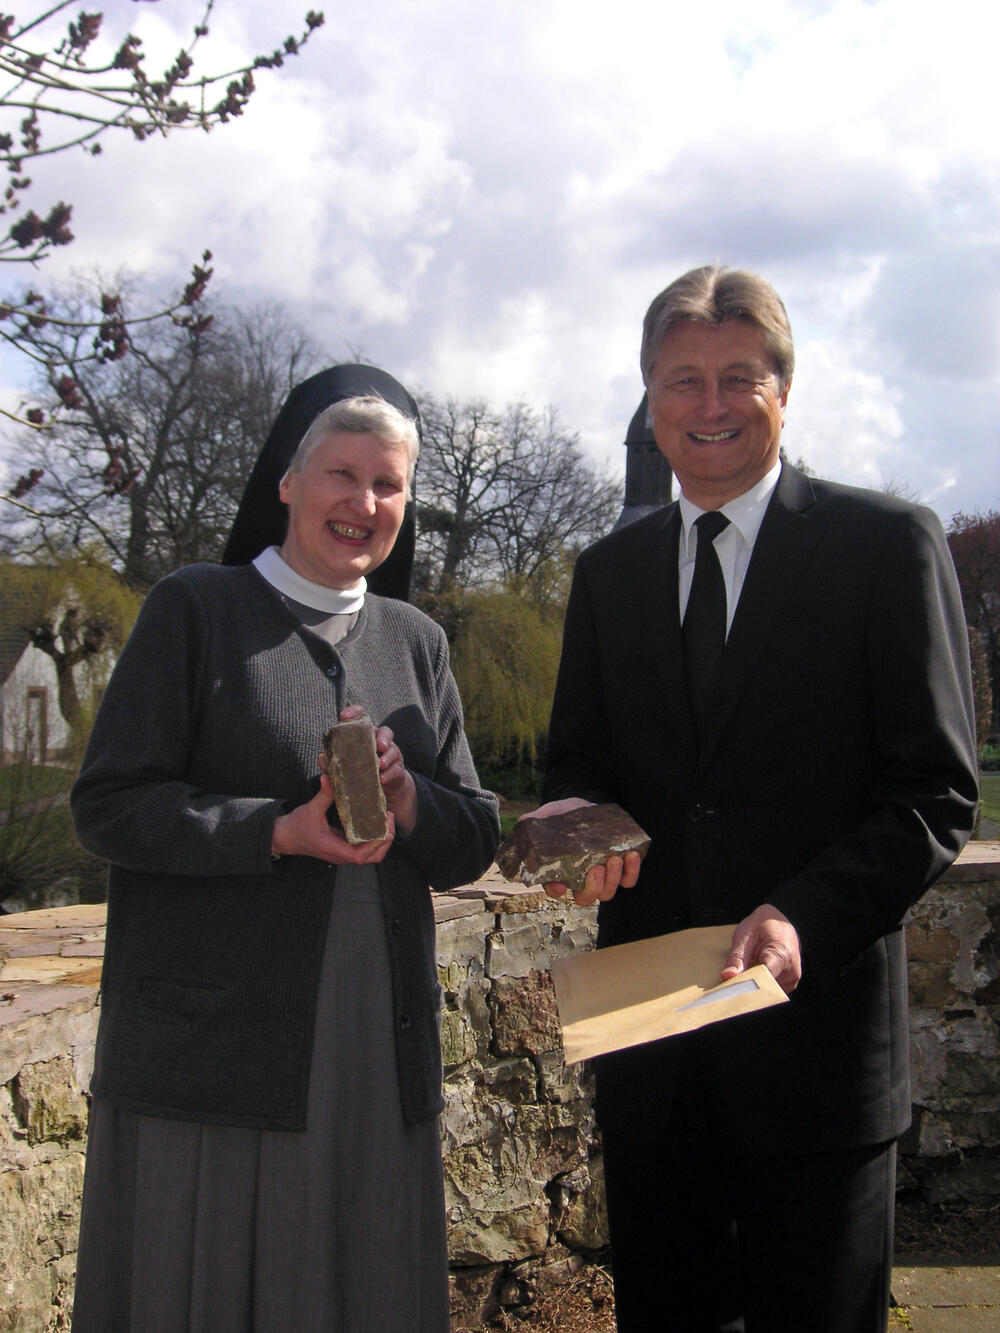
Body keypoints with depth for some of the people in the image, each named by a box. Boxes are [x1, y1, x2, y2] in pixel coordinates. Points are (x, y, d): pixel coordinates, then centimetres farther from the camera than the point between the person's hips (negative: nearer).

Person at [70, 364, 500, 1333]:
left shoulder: (416, 642, 14)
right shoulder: (194, 610, 0)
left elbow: (475, 843, 12)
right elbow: (107, 807, -7)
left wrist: (407, 800, -10)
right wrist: (280, 830, -19)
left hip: (379, 1053, 4)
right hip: (211, 1047, -4)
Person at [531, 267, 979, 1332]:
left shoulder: (888, 545, -4)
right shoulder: (609, 572, 11)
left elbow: (936, 792, -7)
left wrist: (806, 916, -21)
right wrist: (576, 816, -8)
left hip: (817, 1020, -4)